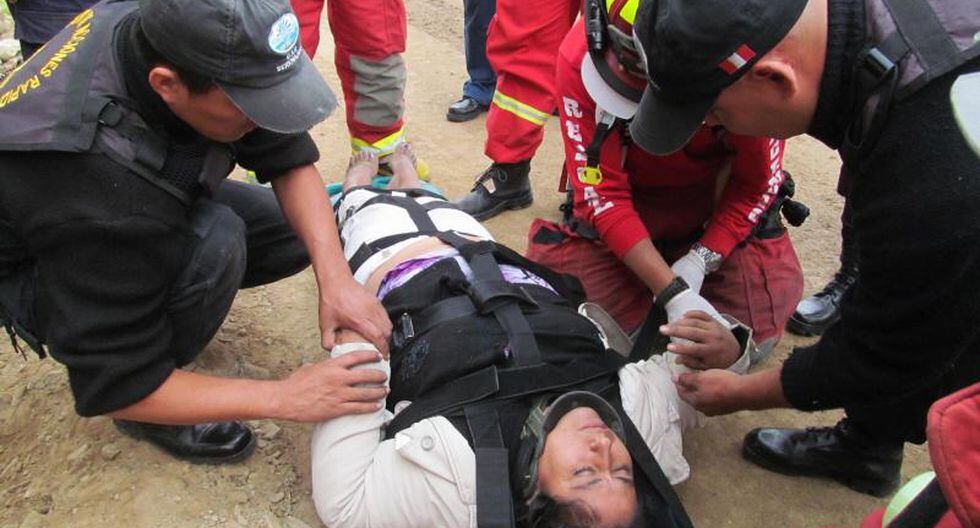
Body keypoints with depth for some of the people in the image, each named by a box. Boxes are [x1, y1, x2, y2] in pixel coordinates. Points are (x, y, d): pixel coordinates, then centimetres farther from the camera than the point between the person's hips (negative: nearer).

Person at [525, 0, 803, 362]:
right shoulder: (579, 58, -28)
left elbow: (758, 182, -16)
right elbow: (602, 192, -26)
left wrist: (699, 262, -24)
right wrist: (672, 292, -32)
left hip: (717, 197, 0)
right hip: (627, 197, 1)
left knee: (750, 337, -9)